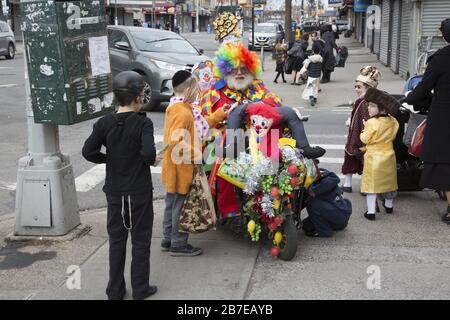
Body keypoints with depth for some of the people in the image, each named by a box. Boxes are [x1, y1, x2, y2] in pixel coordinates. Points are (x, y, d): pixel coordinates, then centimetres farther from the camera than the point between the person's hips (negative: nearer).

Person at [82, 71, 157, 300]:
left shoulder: (104, 123, -4)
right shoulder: (143, 122, -15)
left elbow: (88, 152, -9)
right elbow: (148, 152, -28)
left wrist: (109, 159, 5)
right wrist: (150, 161, -6)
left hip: (114, 192, 4)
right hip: (140, 191, -3)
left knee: (116, 240, 14)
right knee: (140, 240, 10)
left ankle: (115, 291, 22)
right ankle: (140, 289, 19)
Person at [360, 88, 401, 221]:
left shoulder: (371, 122, -21)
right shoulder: (392, 121, -4)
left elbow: (365, 139, -14)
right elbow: (392, 137, 9)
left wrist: (364, 130, 2)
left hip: (373, 157, -6)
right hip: (388, 156, 6)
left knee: (371, 184, 0)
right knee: (388, 181, 21)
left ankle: (371, 212, -1)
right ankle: (389, 205, 40)